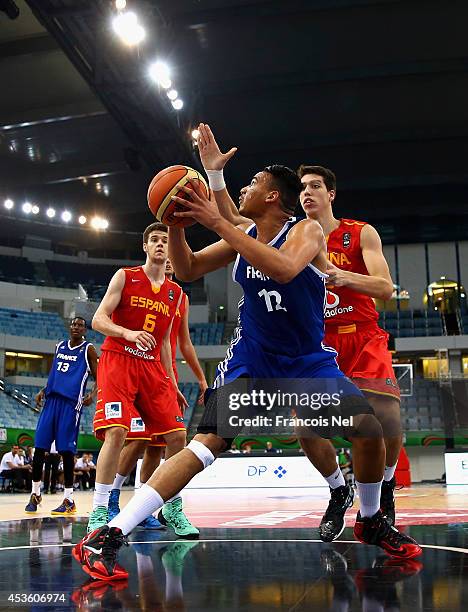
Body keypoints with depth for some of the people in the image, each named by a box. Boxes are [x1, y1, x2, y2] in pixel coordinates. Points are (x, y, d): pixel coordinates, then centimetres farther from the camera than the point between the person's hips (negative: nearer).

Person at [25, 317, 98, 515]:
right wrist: (43, 390, 13)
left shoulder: (88, 349, 2)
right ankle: (35, 494, 15)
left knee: (66, 450, -5)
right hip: (51, 399, 5)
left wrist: (92, 394, -18)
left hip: (71, 402, -5)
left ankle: (68, 500, 2)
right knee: (39, 447, 2)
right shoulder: (60, 346, 18)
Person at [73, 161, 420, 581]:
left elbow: (284, 269, -36)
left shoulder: (307, 230, -13)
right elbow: (188, 271, 7)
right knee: (207, 443, -16)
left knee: (369, 428, -16)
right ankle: (108, 536, -19)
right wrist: (175, 223, -10)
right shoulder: (244, 236, 2)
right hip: (252, 357, 1)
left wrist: (217, 223, -35)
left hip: (310, 358, -1)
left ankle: (371, 521, 14)